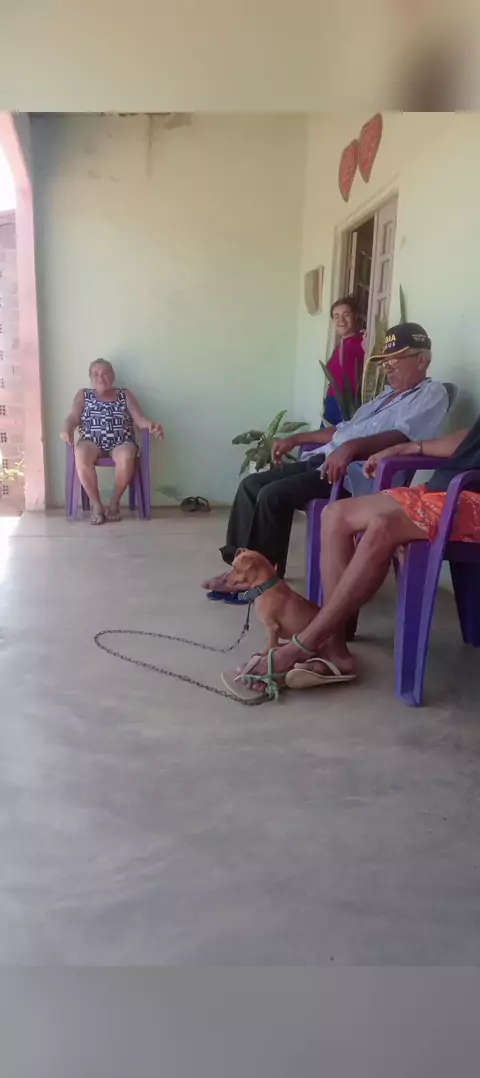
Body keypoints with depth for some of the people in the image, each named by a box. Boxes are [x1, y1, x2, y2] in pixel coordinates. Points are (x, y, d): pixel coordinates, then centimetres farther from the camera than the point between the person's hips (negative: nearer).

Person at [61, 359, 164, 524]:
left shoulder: (125, 395, 18)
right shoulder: (83, 395, 19)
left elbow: (140, 419, 6)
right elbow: (74, 417, 3)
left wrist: (152, 425, -19)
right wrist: (67, 429, -22)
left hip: (121, 442, 0)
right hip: (92, 442, 0)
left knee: (126, 456, -37)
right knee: (81, 455, -36)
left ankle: (115, 502, -15)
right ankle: (96, 504, -20)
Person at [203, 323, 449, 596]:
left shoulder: (432, 394, -1)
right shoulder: (388, 394, 28)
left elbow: (403, 436, -21)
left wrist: (352, 447, -35)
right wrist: (296, 439, 26)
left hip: (356, 474, -10)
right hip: (326, 461, 10)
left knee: (273, 495, -24)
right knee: (252, 484, 0)